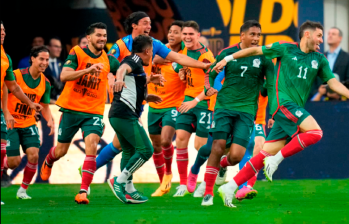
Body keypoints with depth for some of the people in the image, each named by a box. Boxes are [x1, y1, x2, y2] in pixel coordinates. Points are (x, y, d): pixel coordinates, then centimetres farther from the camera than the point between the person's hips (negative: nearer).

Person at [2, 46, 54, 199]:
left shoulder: (45, 83, 2)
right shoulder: (16, 76, -14)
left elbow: (44, 106, 12)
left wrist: (50, 120, -8)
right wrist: (7, 114, -24)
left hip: (29, 124, 4)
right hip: (11, 123, -4)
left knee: (33, 155, -16)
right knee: (14, 161, -10)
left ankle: (23, 190, 3)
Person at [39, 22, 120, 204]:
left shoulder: (108, 60, 3)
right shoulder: (77, 53, -7)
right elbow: (64, 76, -21)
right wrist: (88, 70, -32)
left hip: (94, 112, 1)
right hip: (71, 109, -1)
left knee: (92, 146, -22)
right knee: (61, 150, 11)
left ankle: (83, 191, -20)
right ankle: (48, 161, 49)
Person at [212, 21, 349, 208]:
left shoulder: (319, 59, 14)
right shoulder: (286, 48, 1)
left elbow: (333, 82, 13)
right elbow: (256, 50, 9)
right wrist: (227, 59, 10)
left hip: (295, 110, 6)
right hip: (283, 102, -6)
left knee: (268, 154, 0)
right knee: (315, 132, -24)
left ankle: (230, 187, 2)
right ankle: (277, 159, -14)